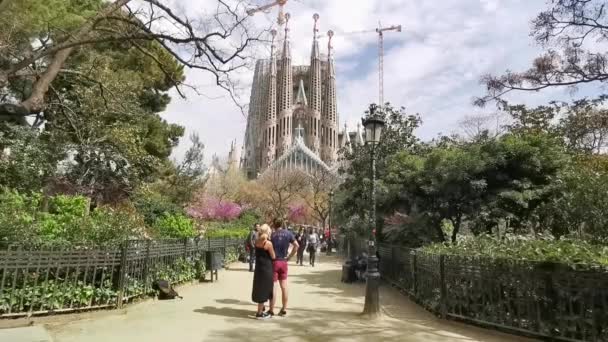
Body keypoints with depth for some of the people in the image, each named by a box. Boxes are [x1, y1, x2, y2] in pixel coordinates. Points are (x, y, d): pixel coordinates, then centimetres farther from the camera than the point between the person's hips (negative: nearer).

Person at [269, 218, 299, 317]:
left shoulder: (272, 235, -7)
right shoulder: (288, 233, 0)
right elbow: (296, 245, -5)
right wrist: (289, 257, -1)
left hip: (273, 262, -3)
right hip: (283, 262, 3)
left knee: (273, 286, 3)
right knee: (284, 286, 11)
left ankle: (271, 310, 9)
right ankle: (284, 309, 18)